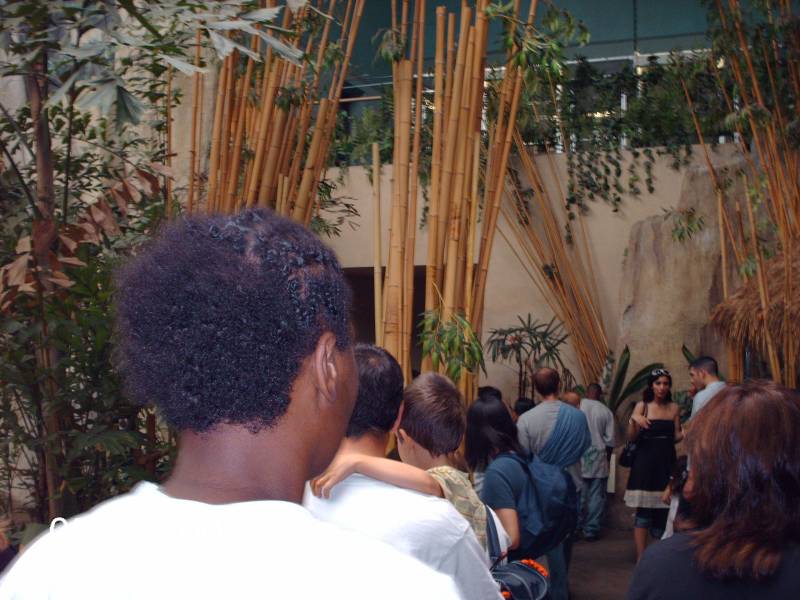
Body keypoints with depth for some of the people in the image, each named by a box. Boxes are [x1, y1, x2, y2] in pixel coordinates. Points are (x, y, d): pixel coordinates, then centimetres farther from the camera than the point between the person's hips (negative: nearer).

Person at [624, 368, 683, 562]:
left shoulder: (674, 408, 8)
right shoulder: (642, 406, 2)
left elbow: (675, 437, 8)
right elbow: (631, 437, -3)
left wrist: (686, 433, -13)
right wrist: (634, 420, -21)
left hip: (666, 463, 3)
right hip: (645, 462, -3)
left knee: (663, 510, 5)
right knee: (643, 511, -7)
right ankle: (641, 557, -8)